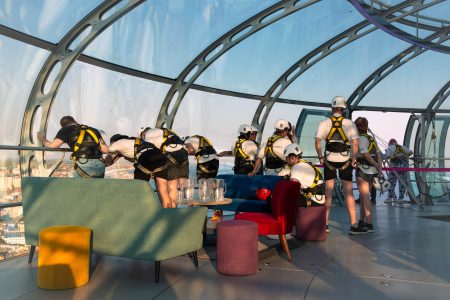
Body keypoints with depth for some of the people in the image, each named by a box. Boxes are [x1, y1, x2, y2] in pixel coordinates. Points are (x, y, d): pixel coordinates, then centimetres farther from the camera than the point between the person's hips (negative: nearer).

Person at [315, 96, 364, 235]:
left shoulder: (324, 123, -2)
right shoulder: (349, 123, -4)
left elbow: (317, 141, -10)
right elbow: (355, 144, -9)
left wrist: (321, 157, 1)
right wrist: (353, 160, 2)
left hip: (329, 160, 1)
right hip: (345, 160, -1)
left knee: (328, 192, 8)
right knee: (349, 193, 5)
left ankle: (325, 224, 12)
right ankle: (353, 225, 5)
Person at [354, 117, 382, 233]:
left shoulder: (360, 139, -9)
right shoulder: (371, 138, 15)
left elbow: (366, 154, -20)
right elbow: (378, 155, 7)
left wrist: (376, 165, -10)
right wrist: (380, 168, 1)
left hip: (363, 170, -8)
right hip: (373, 171, 8)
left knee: (365, 197, -5)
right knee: (363, 196, 17)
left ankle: (369, 225, -5)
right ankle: (361, 222, 26)